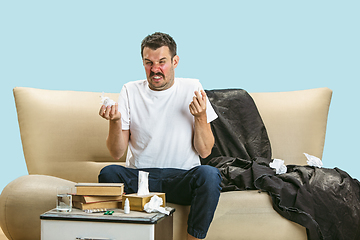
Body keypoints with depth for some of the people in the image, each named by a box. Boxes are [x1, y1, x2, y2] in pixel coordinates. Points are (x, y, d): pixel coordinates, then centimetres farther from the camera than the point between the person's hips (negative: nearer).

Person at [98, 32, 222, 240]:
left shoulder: (192, 89, 3)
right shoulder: (130, 92, 5)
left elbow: (205, 151, 1)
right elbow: (117, 153, 1)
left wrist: (201, 117, -15)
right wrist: (115, 121, -15)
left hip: (182, 178, 0)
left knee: (209, 174, -32)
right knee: (108, 173, -30)